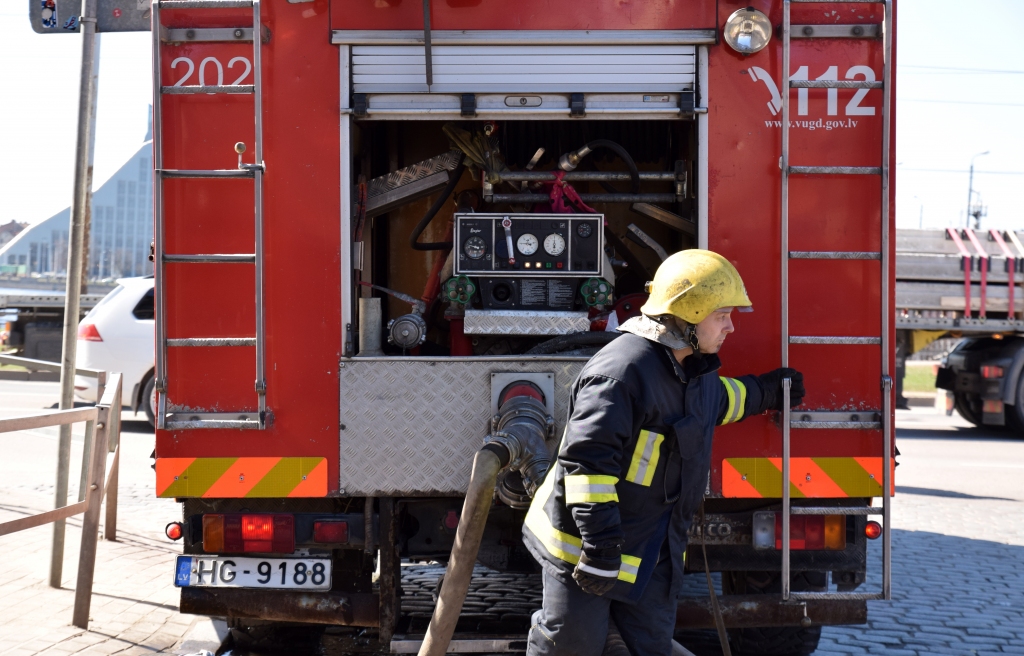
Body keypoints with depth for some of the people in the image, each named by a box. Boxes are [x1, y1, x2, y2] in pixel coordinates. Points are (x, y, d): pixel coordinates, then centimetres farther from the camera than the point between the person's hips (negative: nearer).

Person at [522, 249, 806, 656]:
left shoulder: (693, 370, 9)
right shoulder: (621, 370, -24)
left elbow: (716, 400, 36)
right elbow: (587, 460, -28)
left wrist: (765, 393, 43)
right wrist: (600, 543, -30)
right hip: (585, 548, -9)